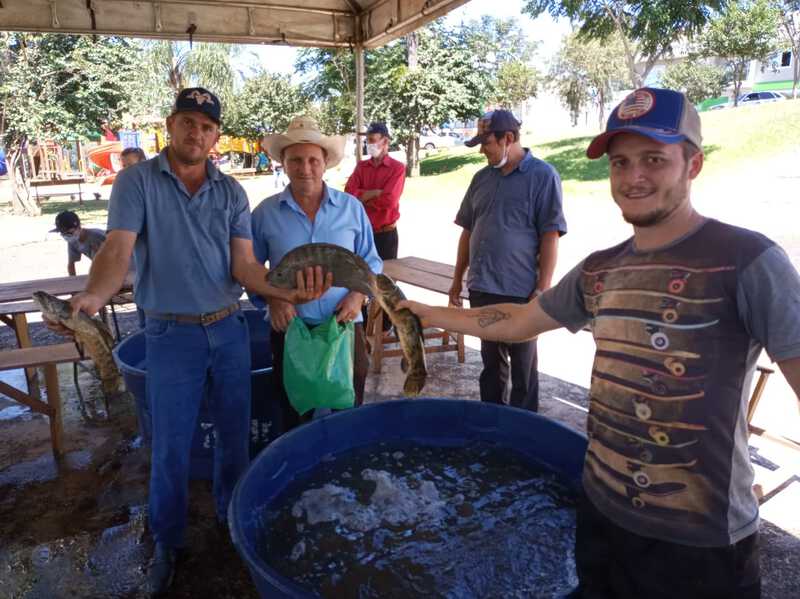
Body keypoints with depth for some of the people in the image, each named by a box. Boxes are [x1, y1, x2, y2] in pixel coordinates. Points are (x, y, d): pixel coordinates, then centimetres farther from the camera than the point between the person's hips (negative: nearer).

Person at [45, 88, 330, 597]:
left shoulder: (231, 191, 2)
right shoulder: (137, 181, -5)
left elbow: (244, 265, -6)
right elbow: (118, 250, -17)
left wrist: (287, 291, -25)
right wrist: (94, 296, -39)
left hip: (230, 329, 3)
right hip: (171, 334, -3)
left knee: (235, 433, 16)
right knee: (170, 446, 8)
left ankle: (232, 516, 40)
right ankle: (168, 543, 29)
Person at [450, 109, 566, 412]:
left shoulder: (542, 176, -7)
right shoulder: (481, 177, 9)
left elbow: (550, 236, -11)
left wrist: (542, 289, -15)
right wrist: (457, 279, 13)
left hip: (521, 292, -5)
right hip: (482, 288, 5)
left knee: (523, 366, 10)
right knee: (491, 361, 18)